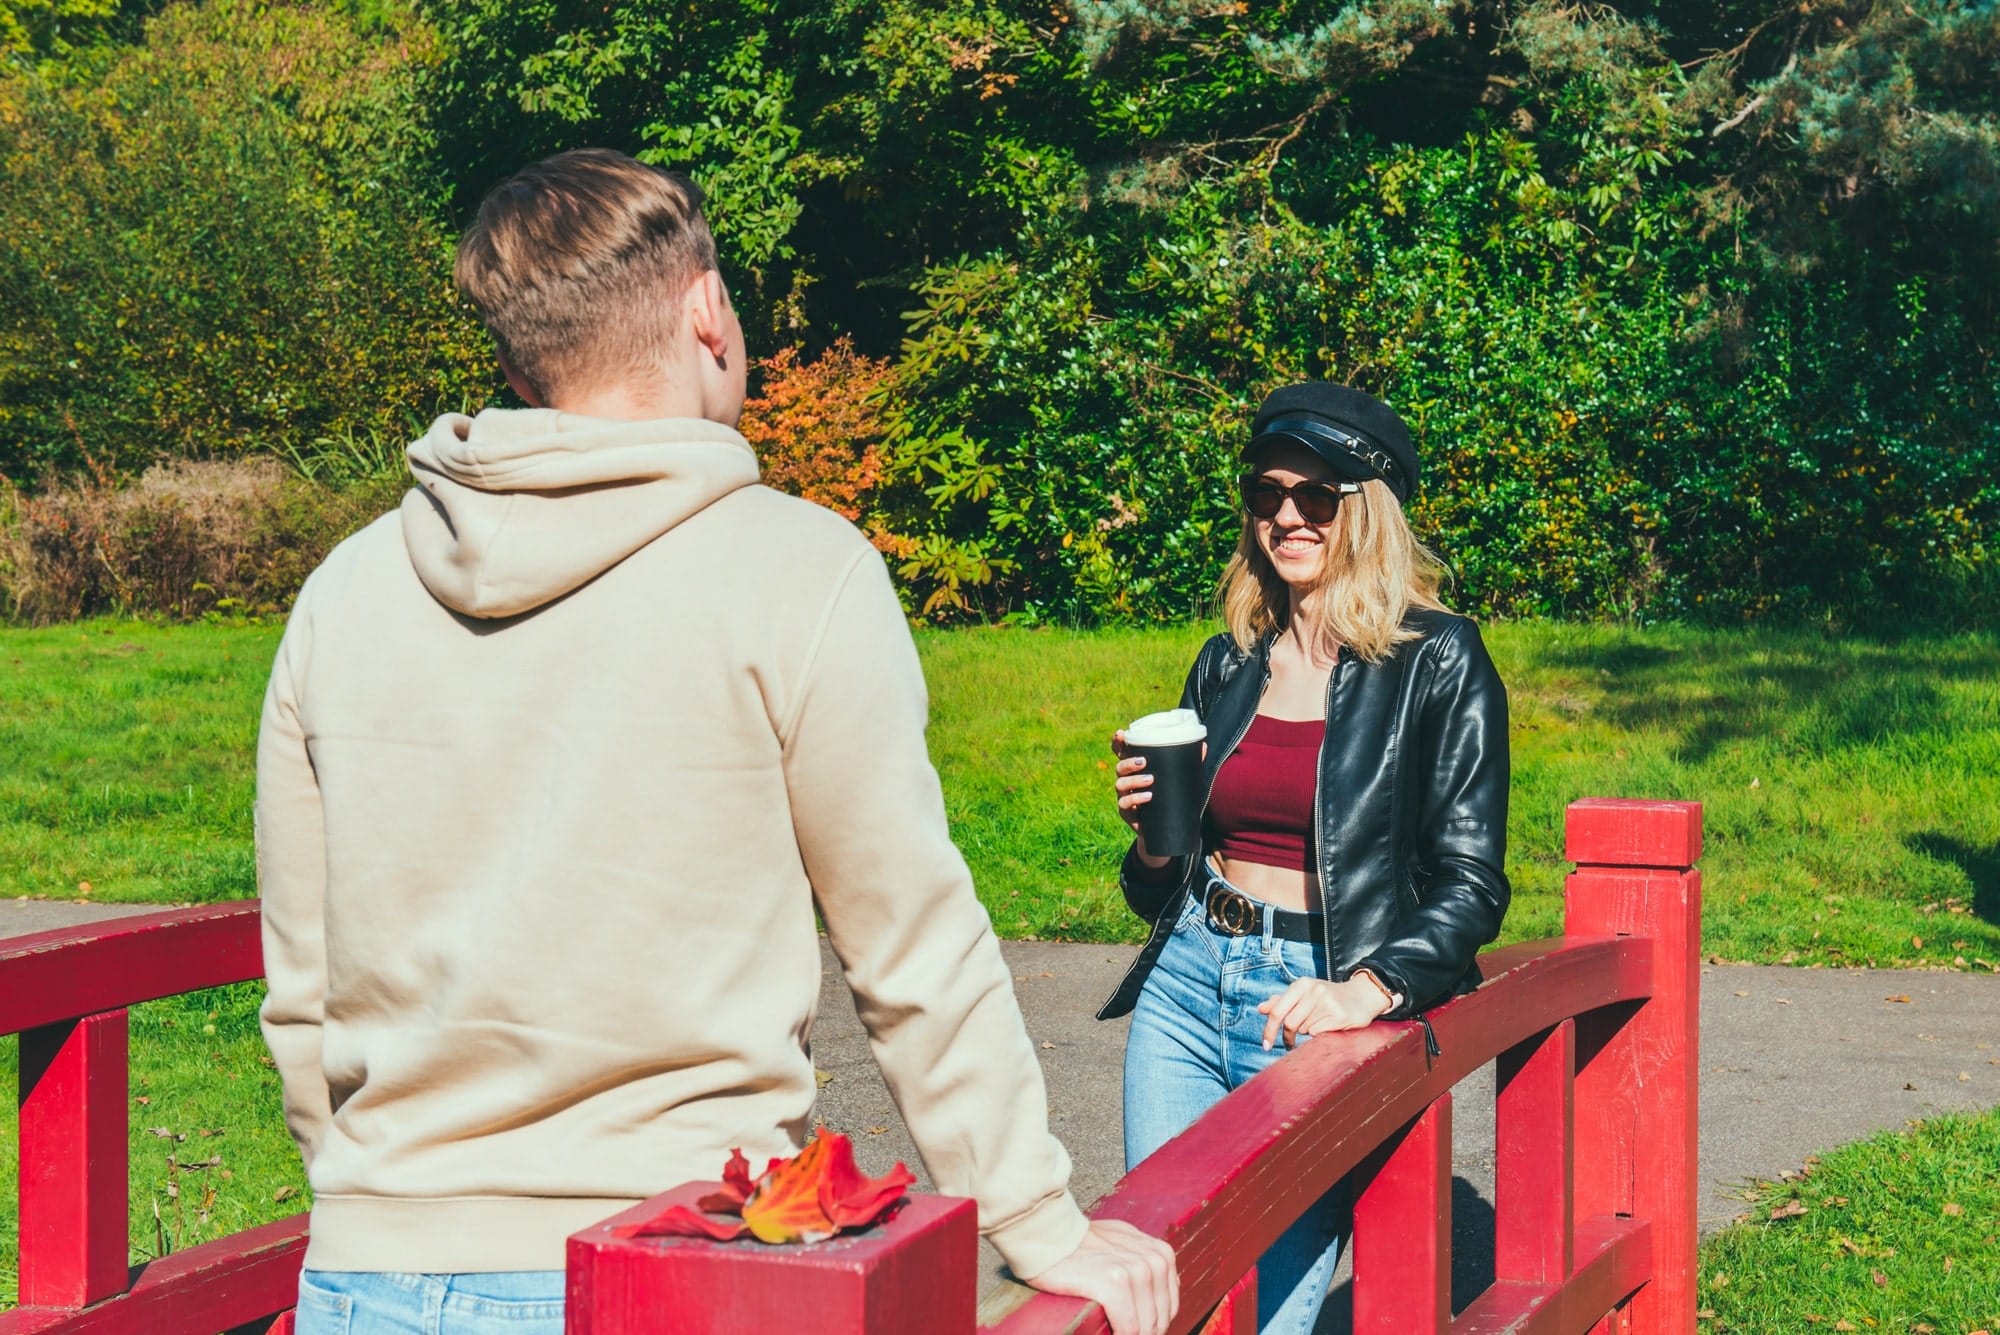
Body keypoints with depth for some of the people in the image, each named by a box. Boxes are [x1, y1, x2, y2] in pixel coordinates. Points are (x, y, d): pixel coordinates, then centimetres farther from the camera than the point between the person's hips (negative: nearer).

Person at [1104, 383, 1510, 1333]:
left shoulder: (1438, 664, -3)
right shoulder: (1228, 665, 12)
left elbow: (1470, 884, -7)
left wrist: (1369, 991, -21)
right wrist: (1151, 831, -2)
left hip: (1319, 1006, -5)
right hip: (1187, 985, 5)